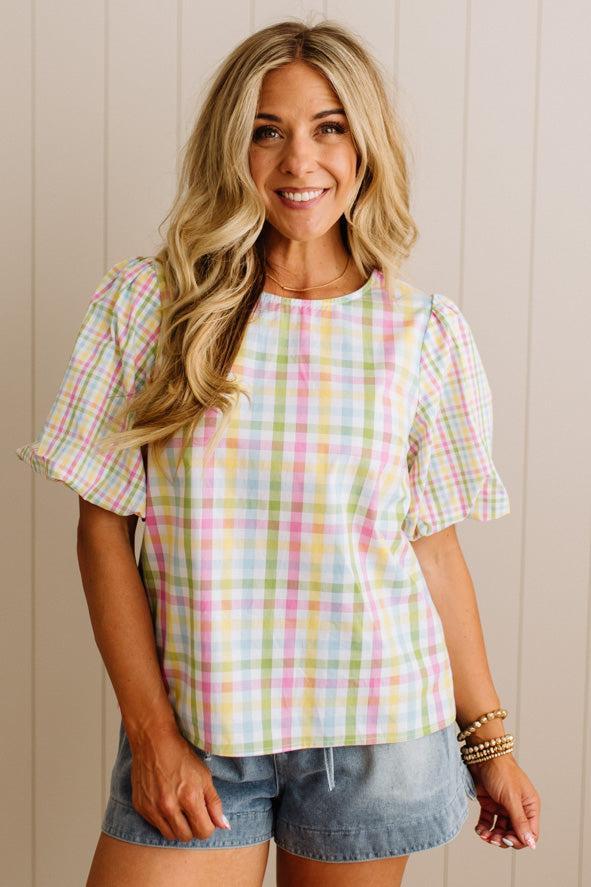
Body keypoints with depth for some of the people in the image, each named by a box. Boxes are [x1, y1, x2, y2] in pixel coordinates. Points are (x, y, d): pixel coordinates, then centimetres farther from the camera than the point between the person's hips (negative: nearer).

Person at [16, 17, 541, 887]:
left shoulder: (425, 329, 0)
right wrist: (153, 732, -7)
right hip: (195, 725, 0)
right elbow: (104, 525, -2)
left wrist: (489, 740, 7)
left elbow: (436, 547, 4)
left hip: (376, 727, 1)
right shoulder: (145, 301, -2)